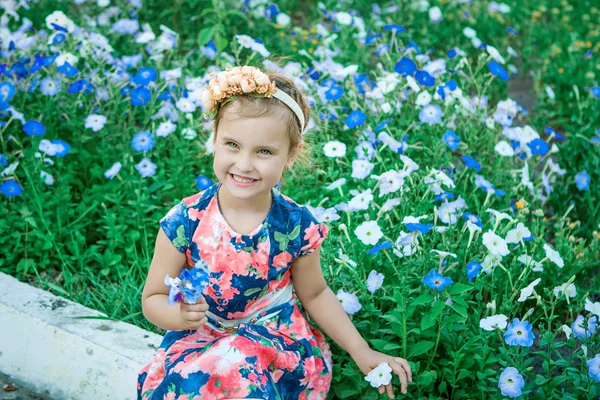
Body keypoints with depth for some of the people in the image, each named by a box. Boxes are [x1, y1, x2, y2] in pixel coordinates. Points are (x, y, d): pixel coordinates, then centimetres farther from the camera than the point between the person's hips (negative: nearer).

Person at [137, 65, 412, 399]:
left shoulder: (297, 227, -13)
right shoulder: (185, 222, -15)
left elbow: (314, 294, 5)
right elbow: (153, 299, -5)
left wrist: (363, 354, 3)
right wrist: (179, 315, -29)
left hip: (278, 342, 0)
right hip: (200, 343, 1)